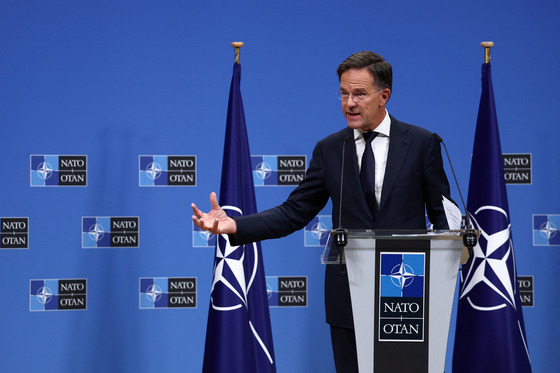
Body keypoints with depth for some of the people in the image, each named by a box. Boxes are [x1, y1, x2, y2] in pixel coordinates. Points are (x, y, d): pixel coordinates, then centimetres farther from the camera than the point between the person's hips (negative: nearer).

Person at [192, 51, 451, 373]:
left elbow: (441, 213, 4)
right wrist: (234, 226, -8)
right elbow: (294, 213, 6)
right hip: (349, 296, 2)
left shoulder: (422, 143, 1)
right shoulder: (329, 150, 7)